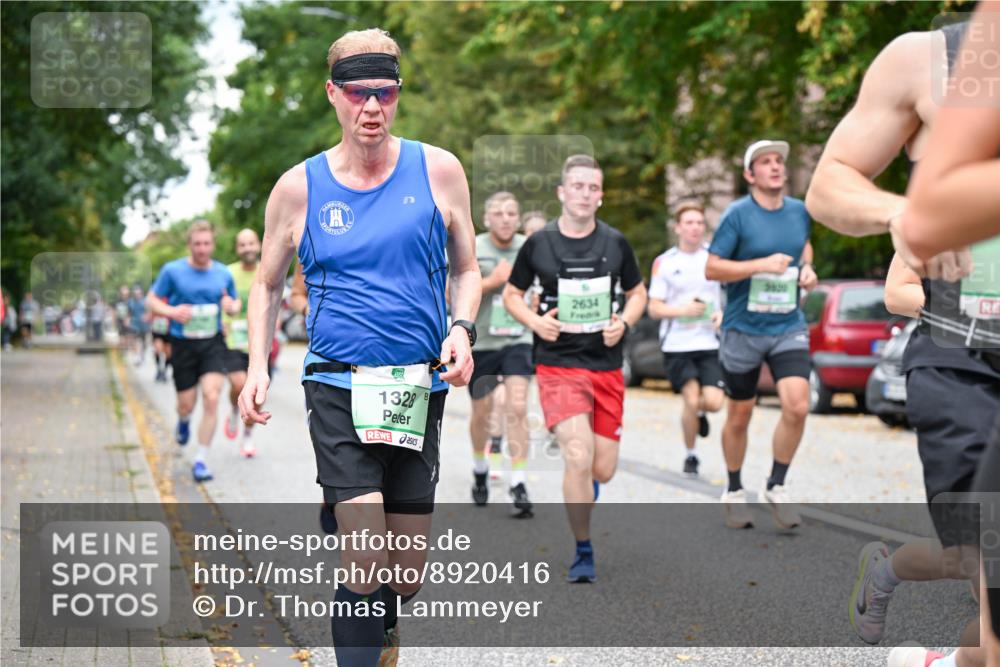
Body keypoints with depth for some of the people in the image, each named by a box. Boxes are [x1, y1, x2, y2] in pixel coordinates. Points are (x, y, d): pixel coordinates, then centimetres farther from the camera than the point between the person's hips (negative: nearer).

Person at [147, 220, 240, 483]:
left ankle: (201, 461, -5)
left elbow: (236, 302, 19)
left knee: (211, 398, -15)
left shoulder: (223, 273, 4)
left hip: (213, 344, 1)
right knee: (187, 404, 5)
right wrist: (171, 311, -17)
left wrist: (232, 306, -6)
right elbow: (151, 300, 3)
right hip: (183, 344, -1)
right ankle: (183, 421, 47)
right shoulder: (172, 270, -4)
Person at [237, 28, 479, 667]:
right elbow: (268, 284, 14)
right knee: (366, 559, -16)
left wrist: (463, 329, -7)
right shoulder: (299, 187, 2)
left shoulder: (439, 170, 3)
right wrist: (258, 366, 1)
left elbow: (467, 268, 13)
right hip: (338, 386, -2)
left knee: (408, 569, 9)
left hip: (420, 387, 2)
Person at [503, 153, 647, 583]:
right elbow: (511, 294, 9)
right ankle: (583, 552, -2)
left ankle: (579, 495, 42)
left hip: (607, 367, 3)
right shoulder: (538, 243, -2)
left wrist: (624, 323, -4)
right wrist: (534, 321, -10)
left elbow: (637, 293, 16)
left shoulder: (616, 243, 4)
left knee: (603, 470, 3)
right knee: (579, 458, -19)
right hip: (558, 365, -3)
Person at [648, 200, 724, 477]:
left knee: (713, 402, -11)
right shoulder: (664, 262, 1)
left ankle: (699, 413, 27)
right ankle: (690, 456, 12)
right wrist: (682, 310, -15)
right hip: (677, 344, -1)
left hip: (710, 343, 2)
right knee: (691, 400, -11)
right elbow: (654, 309, 2)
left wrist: (723, 314, -5)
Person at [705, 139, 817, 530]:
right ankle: (734, 493, 29)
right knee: (739, 416, 8)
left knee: (797, 406, -15)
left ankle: (776, 487, 5)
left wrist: (806, 269, 6)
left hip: (789, 326, 3)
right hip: (743, 327, -3)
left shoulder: (799, 211, 5)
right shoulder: (737, 215, -9)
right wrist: (761, 265, -21)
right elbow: (711, 269, -12)